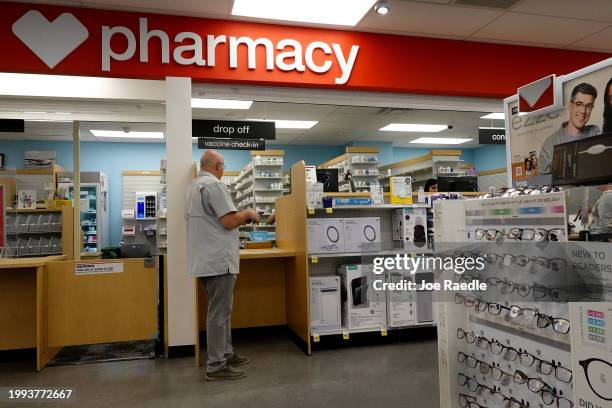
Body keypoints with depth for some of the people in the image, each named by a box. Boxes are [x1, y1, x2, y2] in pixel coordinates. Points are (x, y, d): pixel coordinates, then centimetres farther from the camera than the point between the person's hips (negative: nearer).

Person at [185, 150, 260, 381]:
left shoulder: (193, 186, 16)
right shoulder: (214, 185, -15)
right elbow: (229, 221, -20)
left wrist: (239, 219, 20)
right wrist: (247, 214, -2)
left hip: (205, 260, 10)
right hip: (219, 260, -10)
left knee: (221, 309, 19)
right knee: (219, 313, -3)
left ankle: (226, 354, 29)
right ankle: (216, 367, 5)